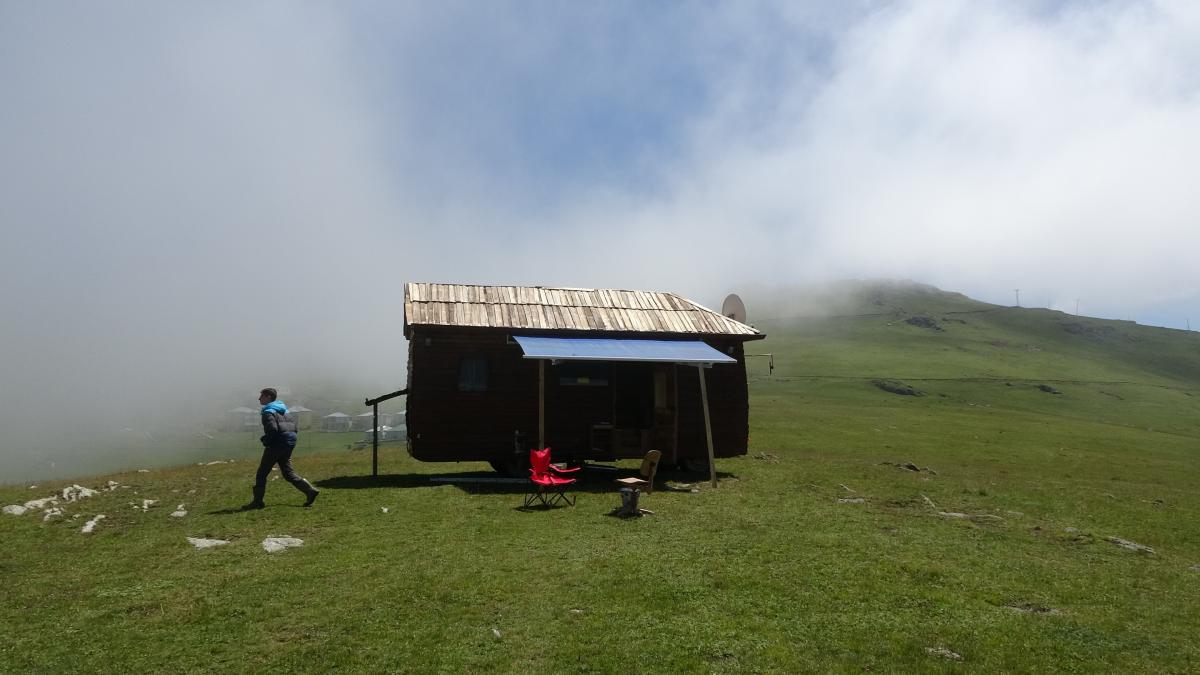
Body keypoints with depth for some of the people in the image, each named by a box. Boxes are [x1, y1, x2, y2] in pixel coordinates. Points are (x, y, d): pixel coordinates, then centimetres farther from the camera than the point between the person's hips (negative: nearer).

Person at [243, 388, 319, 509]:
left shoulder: (268, 412, -10)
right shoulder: (282, 411, 17)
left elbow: (272, 429, -25)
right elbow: (293, 426, 17)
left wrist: (265, 440, -10)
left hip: (276, 445, -8)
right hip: (288, 444, 8)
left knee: (261, 474, 3)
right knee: (288, 473, 11)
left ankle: (257, 502, 7)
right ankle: (310, 491, -1)